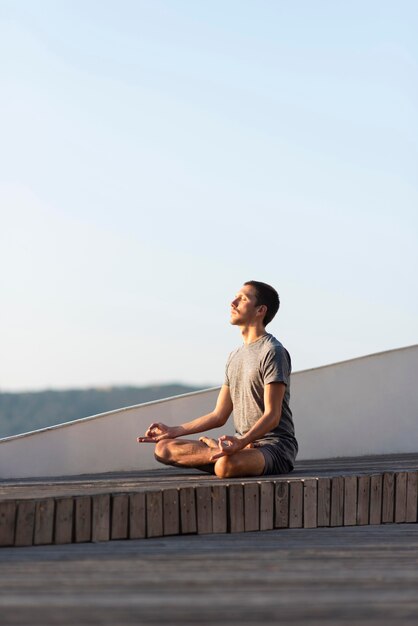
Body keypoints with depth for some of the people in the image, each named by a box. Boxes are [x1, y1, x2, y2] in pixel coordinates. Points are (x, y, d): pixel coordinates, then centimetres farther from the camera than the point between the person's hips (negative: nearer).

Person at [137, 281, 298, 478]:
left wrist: (242, 442, -35)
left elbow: (272, 416, -17)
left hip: (275, 446, -9)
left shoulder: (273, 352, -8)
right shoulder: (235, 357, 20)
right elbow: (219, 416, 20)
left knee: (226, 465, -43)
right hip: (241, 442, 9)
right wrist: (174, 431, 13)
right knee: (163, 449, -6)